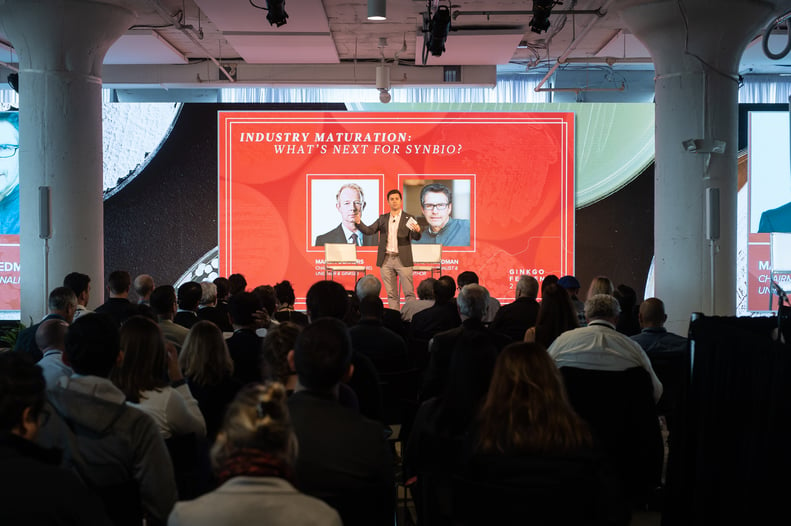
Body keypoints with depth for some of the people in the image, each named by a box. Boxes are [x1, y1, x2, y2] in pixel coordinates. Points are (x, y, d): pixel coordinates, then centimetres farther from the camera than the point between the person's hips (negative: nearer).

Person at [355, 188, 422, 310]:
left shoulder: (408, 218, 2)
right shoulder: (383, 218, 13)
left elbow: (416, 238, -6)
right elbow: (369, 231, 7)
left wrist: (417, 231, -29)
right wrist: (358, 222, -11)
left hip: (402, 259, -3)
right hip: (386, 260, 3)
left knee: (409, 292, -5)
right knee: (391, 293, 8)